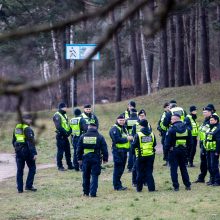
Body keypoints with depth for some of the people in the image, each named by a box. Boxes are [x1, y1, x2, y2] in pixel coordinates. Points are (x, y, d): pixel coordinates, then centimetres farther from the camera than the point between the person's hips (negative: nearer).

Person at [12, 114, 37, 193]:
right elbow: (31, 142, -18)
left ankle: (20, 188, 8)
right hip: (27, 150, -6)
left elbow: (13, 141, 17)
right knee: (32, 168, 7)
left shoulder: (17, 128, 10)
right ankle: (29, 186, 2)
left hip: (18, 151, 6)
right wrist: (34, 153, -19)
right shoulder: (27, 129, -13)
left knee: (19, 170, 10)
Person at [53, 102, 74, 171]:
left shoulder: (65, 115, 17)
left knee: (68, 151, 12)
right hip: (60, 136, -9)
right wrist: (65, 132, -20)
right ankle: (60, 166, 0)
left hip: (65, 136, 9)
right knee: (60, 151, -5)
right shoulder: (57, 116, -12)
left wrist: (69, 131, -2)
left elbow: (68, 125, 17)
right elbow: (58, 126, -21)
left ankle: (70, 165, 19)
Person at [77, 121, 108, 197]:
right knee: (94, 176, 0)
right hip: (96, 158, -2)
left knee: (86, 176, 14)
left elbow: (79, 148, 7)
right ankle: (93, 193, -8)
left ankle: (86, 192, 21)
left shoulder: (83, 137, 3)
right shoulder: (100, 137, -3)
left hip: (85, 158, 2)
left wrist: (79, 158, 15)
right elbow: (104, 149, -2)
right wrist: (105, 159, 6)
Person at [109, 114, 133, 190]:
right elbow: (117, 140, -22)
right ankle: (117, 186, -4)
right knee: (118, 169, -7)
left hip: (124, 151, 9)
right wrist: (127, 139, -17)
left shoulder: (124, 128, 18)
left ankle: (118, 185, 22)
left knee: (121, 168, 14)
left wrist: (129, 138, 5)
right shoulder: (114, 129, -12)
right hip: (118, 151, -9)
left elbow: (126, 137, 26)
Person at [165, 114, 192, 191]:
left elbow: (167, 141, -14)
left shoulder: (172, 129, -14)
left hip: (173, 151, -5)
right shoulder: (186, 128, 2)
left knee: (173, 168, 2)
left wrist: (167, 148, 0)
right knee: (183, 168, 16)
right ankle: (187, 185, 16)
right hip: (183, 150, 5)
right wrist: (186, 147, 14)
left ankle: (176, 186, 0)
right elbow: (190, 141, 7)